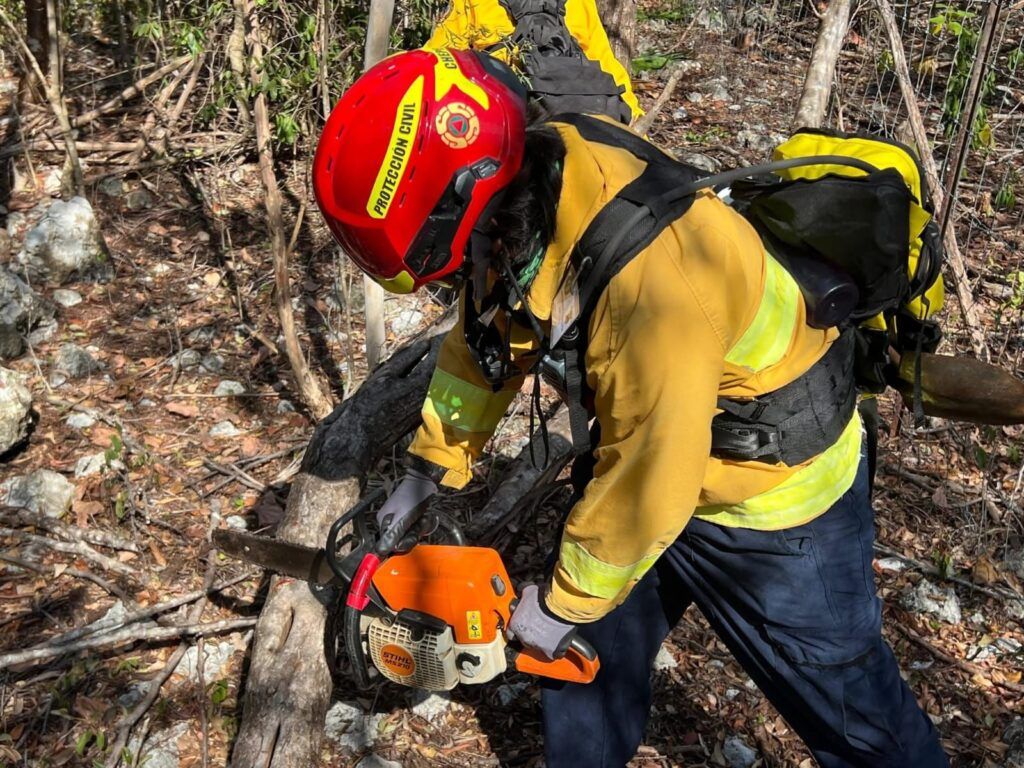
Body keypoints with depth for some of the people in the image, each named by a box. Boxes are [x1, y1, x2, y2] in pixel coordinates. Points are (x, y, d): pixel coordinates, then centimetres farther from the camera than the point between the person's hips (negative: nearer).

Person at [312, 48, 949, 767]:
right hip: (637, 453, 7)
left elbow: (649, 477, -30)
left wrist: (563, 602, -15)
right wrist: (433, 467, 8)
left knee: (850, 707, 12)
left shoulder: (652, 277, -41)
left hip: (774, 495, -7)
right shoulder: (520, 192, -16)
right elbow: (484, 339, 2)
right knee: (592, 651, 20)